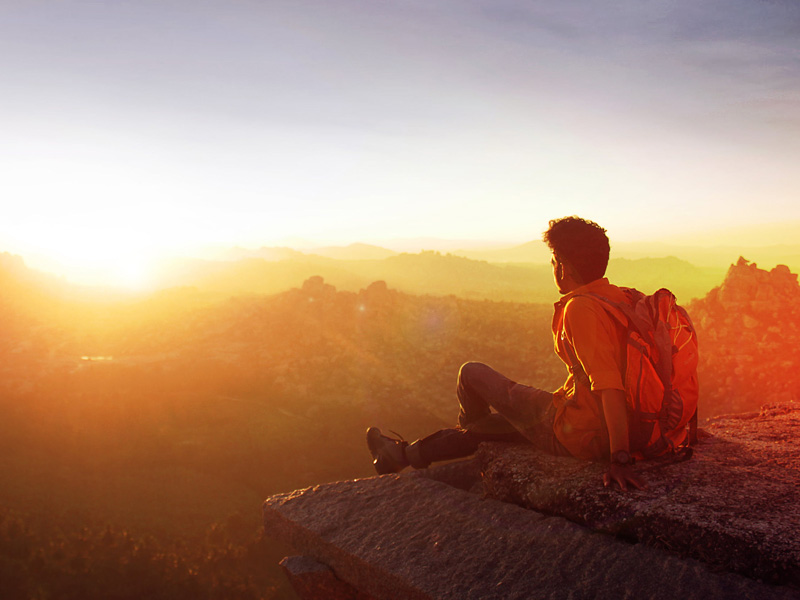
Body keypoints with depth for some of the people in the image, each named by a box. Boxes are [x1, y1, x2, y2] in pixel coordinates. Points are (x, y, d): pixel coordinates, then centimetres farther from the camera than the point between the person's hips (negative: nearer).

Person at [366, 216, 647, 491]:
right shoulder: (618, 297, 4)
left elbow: (609, 385, -34)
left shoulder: (580, 308, -24)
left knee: (471, 373, 7)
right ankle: (404, 455, 43)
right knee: (496, 419, 26)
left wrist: (620, 457, -36)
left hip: (575, 434, -9)